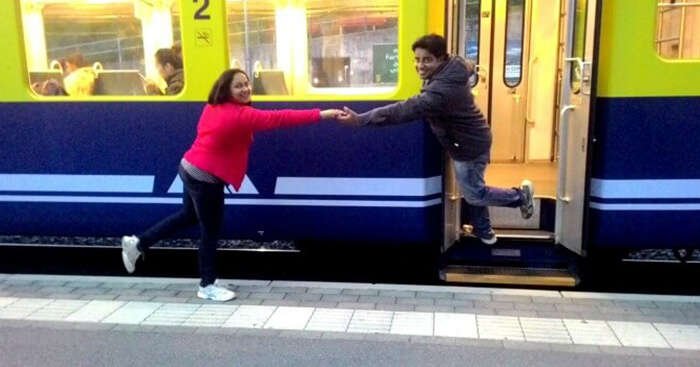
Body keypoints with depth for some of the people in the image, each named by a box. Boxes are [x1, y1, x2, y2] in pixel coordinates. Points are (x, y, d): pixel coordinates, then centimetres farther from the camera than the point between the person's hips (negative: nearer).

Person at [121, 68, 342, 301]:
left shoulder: (213, 108, 5)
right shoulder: (240, 115, -22)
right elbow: (278, 118, -28)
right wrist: (321, 115, -30)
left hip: (190, 169, 10)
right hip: (205, 178, -9)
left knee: (188, 216, 29)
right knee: (211, 231, 5)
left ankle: (138, 244, 35)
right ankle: (207, 286, 20)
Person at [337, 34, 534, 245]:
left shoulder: (442, 90, -37)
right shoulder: (452, 70, -5)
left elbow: (407, 110, -46)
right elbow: (469, 67, 21)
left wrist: (360, 119, -51)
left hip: (469, 145, -10)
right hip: (470, 140, 10)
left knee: (474, 194, 10)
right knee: (472, 189, 22)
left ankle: (520, 195, 31)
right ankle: (483, 232, 39)